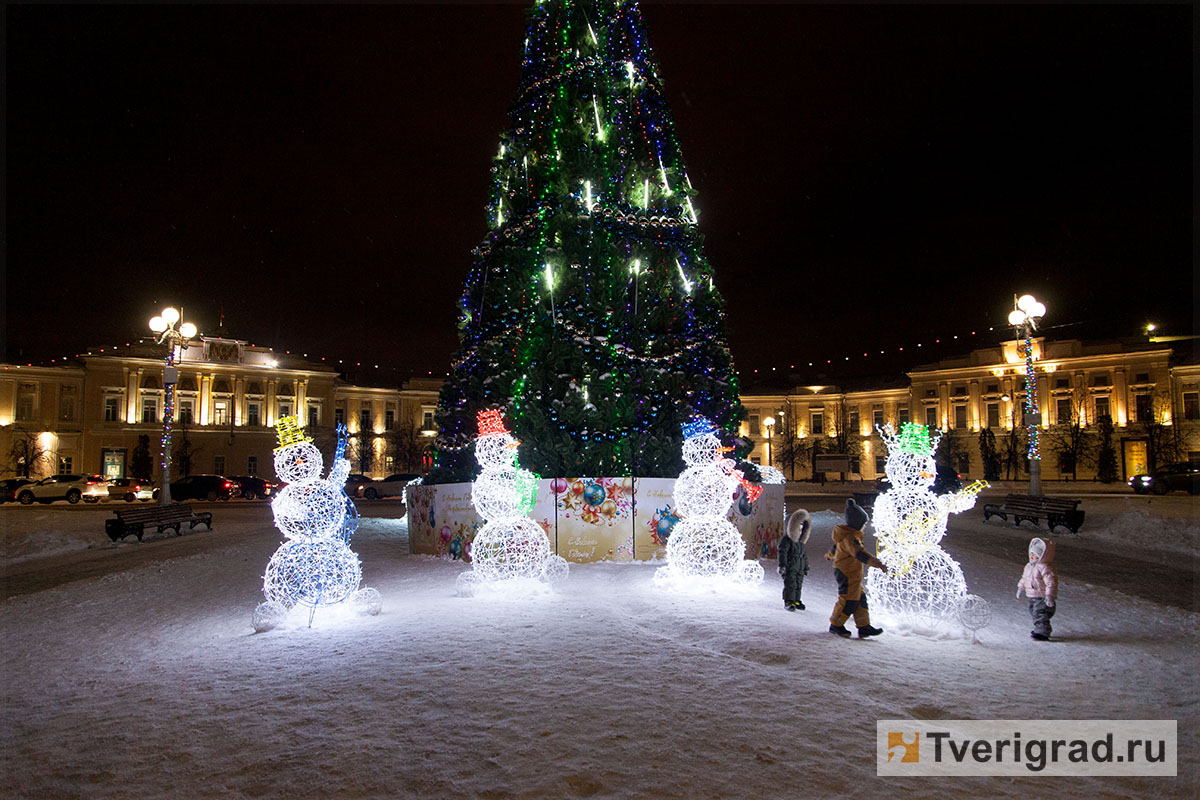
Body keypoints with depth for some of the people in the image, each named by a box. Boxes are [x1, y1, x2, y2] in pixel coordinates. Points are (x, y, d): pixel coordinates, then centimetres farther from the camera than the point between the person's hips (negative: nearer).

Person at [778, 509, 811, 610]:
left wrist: (806, 567, 25)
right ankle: (788, 602, -1)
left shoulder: (800, 542, 17)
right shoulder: (786, 540, -10)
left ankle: (796, 601, 20)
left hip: (800, 569, 8)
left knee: (798, 585, 11)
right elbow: (782, 552, -17)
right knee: (790, 585, -8)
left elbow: (804, 555, 24)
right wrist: (782, 565, -24)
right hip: (789, 568, -8)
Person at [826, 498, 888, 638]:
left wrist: (829, 554, 50)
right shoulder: (850, 537, -23)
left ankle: (864, 627, 18)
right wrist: (877, 563, -46)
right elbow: (860, 553, -37)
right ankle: (836, 625, 11)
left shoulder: (845, 534, 11)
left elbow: (836, 546, 30)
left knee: (860, 599, 13)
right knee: (849, 601, -3)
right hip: (848, 574, -11)